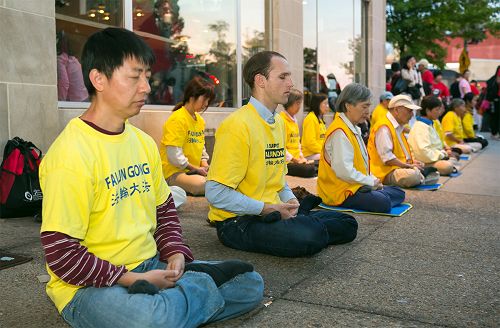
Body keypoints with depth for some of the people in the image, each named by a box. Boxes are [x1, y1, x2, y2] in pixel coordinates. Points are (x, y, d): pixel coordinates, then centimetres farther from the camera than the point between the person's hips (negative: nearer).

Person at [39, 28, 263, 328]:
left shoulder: (143, 142, 6)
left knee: (250, 283, 2)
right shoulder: (71, 154, -18)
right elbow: (61, 255, -18)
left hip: (152, 267, 7)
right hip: (92, 286, -7)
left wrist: (176, 253, -1)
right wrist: (132, 279, -18)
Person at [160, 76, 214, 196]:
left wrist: (204, 163, 3)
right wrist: (196, 169, -12)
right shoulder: (177, 119, -14)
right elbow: (174, 156, -20)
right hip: (173, 172, -9)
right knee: (203, 184, -36)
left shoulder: (200, 120, 14)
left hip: (195, 170, 9)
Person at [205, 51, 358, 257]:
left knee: (347, 225, 3)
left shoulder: (279, 122, 13)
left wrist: (290, 201, 1)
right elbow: (215, 193, -21)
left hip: (273, 213, 8)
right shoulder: (237, 125, -16)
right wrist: (268, 208, -19)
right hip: (238, 222, -8)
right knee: (310, 236, -32)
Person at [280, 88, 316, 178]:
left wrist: (301, 157, 9)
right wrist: (295, 160, -13)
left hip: (297, 160, 8)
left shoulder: (294, 120, 18)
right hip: (286, 162, -8)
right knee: (309, 170, -29)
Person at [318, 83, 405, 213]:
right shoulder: (340, 132, -20)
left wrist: (373, 180, 3)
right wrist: (371, 182, -16)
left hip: (357, 185, 11)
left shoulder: (354, 129, 14)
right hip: (341, 192, -11)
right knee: (383, 203, -29)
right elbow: (344, 171, -27)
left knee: (398, 193, 11)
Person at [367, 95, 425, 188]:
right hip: (388, 172, -11)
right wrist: (409, 166, -18)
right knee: (413, 175, -37)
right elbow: (387, 158, -23)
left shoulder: (398, 127, 19)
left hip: (401, 168, 11)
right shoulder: (384, 128, -15)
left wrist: (412, 161, 9)